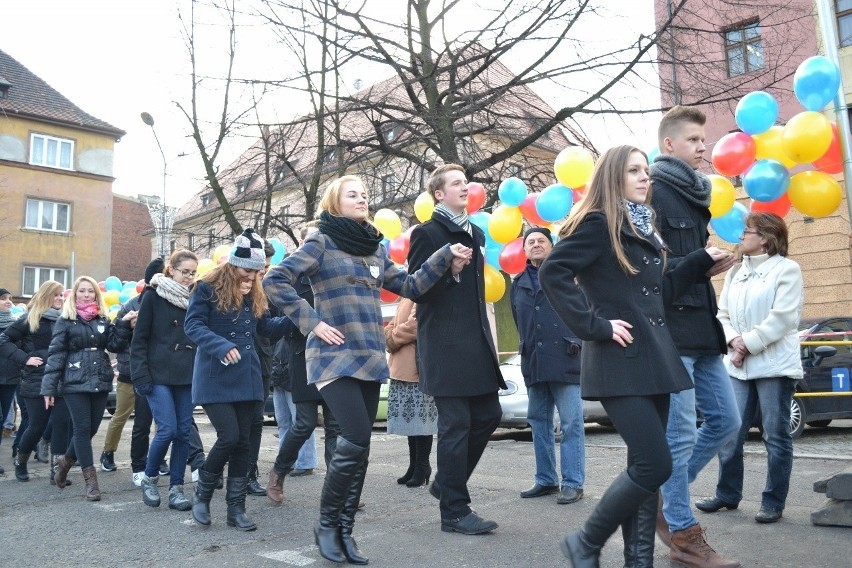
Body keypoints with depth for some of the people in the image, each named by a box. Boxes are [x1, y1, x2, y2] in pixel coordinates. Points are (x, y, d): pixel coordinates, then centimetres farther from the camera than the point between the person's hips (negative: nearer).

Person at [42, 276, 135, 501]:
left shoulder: (103, 319, 11)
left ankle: (66, 460, 34)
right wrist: (49, 387, -7)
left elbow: (113, 344, 0)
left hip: (100, 381, 4)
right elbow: (55, 354, -3)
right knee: (83, 428, -5)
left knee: (92, 428, 8)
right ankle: (91, 479, 0)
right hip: (75, 382, -4)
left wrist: (123, 323, -14)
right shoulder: (65, 320, 1)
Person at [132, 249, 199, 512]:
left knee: (184, 432, 3)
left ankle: (176, 488, 13)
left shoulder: (194, 299, 9)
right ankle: (149, 478, 13)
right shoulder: (154, 296, -2)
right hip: (159, 375, -4)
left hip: (187, 376, 4)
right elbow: (139, 339, -3)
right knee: (167, 429, -11)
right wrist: (141, 376, -11)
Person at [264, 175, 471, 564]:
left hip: (370, 359, 6)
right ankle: (326, 525, 6)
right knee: (355, 441, -14)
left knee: (359, 448, 7)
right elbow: (275, 281, -9)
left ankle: (345, 531, 18)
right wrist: (311, 322, -14)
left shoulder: (375, 249, 15)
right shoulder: (321, 242, -4)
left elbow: (409, 286, 13)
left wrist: (446, 257, 4)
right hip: (334, 358, -6)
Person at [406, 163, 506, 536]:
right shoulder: (427, 233, -6)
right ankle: (454, 511, 7)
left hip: (476, 341, 8)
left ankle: (446, 483, 27)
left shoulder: (474, 233, 17)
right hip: (445, 344, -8)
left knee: (488, 415, 9)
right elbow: (417, 289, -11)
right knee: (456, 425, -4)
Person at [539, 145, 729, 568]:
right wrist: (594, 325, -20)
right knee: (654, 465, -10)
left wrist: (703, 260, 13)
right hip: (621, 363, -9)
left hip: (651, 359, 9)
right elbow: (552, 273, -19)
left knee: (644, 466, 10)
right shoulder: (598, 223, -8)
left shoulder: (642, 227, 17)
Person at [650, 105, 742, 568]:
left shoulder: (694, 194, 19)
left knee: (725, 420, 12)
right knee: (680, 433, -3)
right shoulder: (653, 191, -9)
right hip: (668, 328, -9)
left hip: (699, 326, 9)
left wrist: (707, 266, 10)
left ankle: (665, 497, 26)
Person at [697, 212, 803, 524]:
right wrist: (733, 341, -8)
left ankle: (773, 502, 12)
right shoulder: (735, 272, 16)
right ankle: (727, 494, 18)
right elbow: (723, 315, 11)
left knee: (776, 436, 2)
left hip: (775, 366, -6)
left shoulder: (787, 269, -3)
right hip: (738, 366, 6)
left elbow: (782, 317, -13)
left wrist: (748, 343, -14)